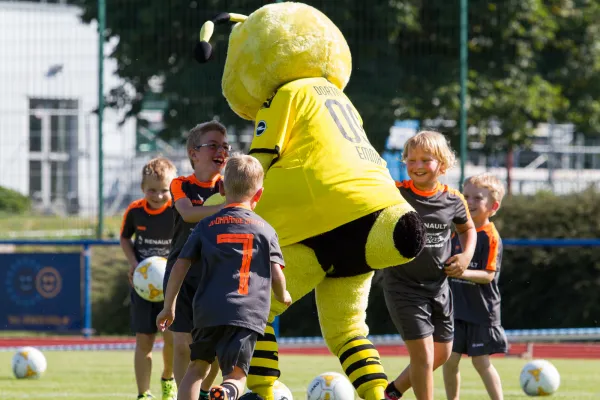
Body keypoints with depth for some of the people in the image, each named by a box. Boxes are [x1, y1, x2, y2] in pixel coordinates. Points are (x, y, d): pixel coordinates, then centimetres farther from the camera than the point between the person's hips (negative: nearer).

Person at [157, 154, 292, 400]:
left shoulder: (207, 225, 14)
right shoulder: (265, 229, 11)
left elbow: (180, 266, 10)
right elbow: (277, 274, 6)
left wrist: (168, 306, 19)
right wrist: (283, 297, 29)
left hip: (208, 310, 2)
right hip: (248, 313, -2)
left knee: (197, 366, 21)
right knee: (236, 375, -5)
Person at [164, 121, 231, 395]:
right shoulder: (181, 185, -4)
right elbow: (188, 213, -25)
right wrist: (226, 207, -40)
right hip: (183, 272, -2)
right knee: (183, 342, -4)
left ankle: (204, 393, 21)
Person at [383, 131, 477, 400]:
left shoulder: (453, 200, -2)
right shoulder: (395, 193, -13)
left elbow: (467, 228, 16)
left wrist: (466, 256, 0)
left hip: (438, 286, 5)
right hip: (403, 285, -5)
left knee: (442, 353, 16)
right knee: (423, 352, -12)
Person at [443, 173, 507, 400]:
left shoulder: (491, 237, -12)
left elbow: (488, 275, -19)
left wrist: (463, 273, -32)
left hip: (481, 311, -6)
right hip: (456, 308, 6)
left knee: (480, 361, -3)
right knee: (449, 360, 4)